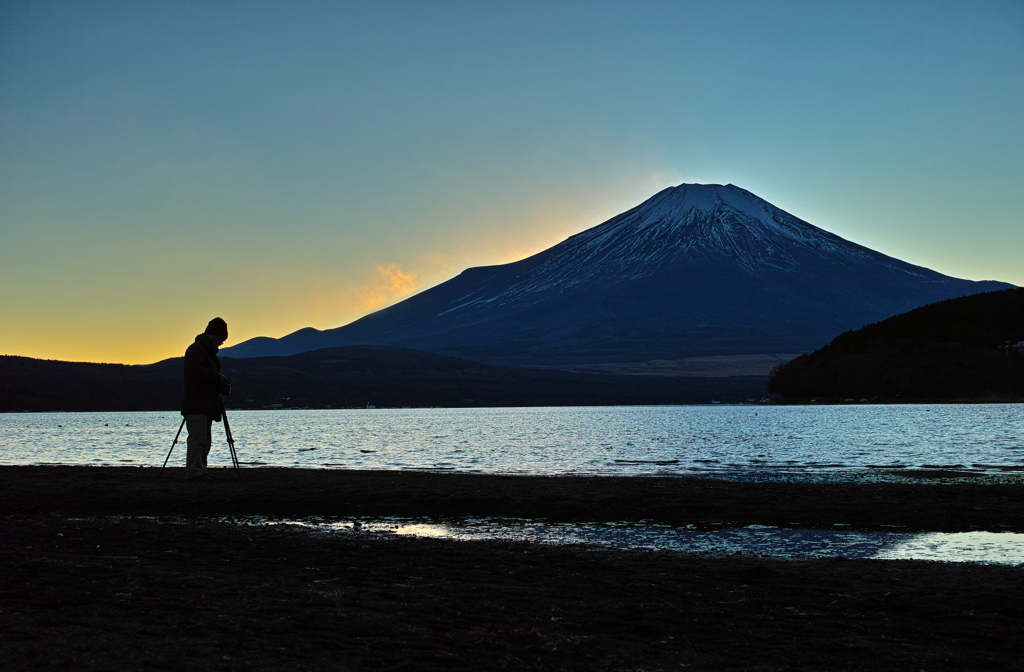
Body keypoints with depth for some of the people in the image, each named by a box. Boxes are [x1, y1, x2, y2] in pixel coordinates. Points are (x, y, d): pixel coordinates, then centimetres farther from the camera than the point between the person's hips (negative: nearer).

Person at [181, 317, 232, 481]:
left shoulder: (210, 351, 23)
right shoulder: (195, 349, -8)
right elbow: (195, 371, -22)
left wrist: (223, 385, 10)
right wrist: (218, 378, -20)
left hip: (207, 405, 10)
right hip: (195, 405, -10)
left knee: (205, 440, 9)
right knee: (198, 437, -14)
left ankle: (200, 470, 12)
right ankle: (194, 471, -16)